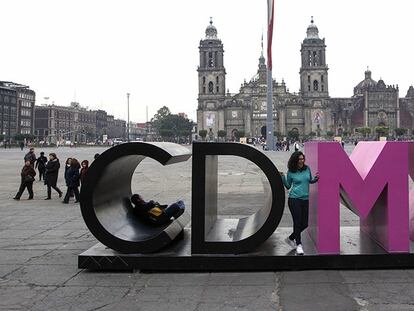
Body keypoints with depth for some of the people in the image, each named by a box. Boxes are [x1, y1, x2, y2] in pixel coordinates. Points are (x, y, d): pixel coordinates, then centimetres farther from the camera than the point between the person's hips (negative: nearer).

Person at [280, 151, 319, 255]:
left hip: (305, 199, 4)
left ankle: (290, 238, 28)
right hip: (294, 199, -4)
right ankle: (298, 245, 5)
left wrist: (316, 179, 0)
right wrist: (283, 177, -8)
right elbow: (288, 186, 7)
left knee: (305, 224, 6)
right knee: (297, 222, -7)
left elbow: (310, 181, 21)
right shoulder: (291, 172, -2)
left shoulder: (307, 169, 6)